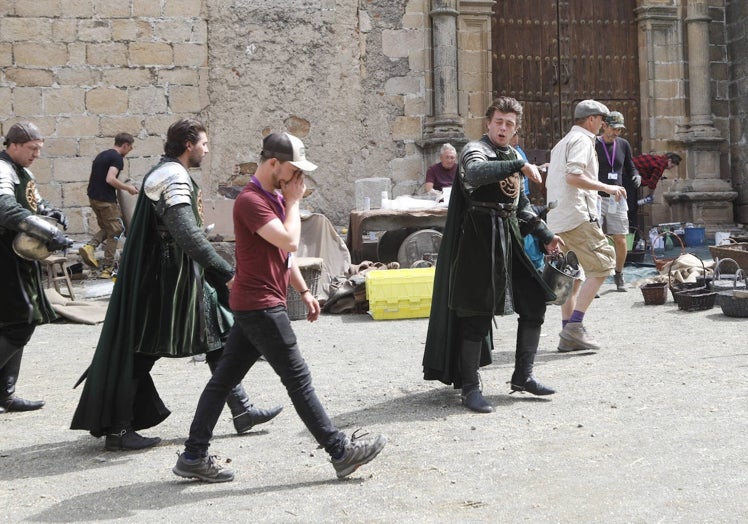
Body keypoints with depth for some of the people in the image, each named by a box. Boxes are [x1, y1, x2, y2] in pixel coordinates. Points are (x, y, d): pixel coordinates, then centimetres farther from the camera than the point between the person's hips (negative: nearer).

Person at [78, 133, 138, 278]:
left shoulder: (102, 155, 16)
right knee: (114, 233, 3)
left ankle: (89, 246, -3)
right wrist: (128, 188, -11)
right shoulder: (117, 158, -12)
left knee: (105, 228, 22)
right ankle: (107, 269, 5)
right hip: (106, 200, -8)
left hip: (93, 197, 8)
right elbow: (110, 179, -24)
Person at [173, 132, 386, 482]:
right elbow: (290, 241, -26)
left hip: (254, 306, 10)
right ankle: (341, 452, 5)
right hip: (261, 306, -10)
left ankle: (193, 457, 16)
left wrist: (303, 291, 19)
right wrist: (293, 202, -12)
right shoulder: (251, 200, -16)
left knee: (224, 379, 10)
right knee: (298, 380, -3)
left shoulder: (275, 198, 16)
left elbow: (284, 252, 23)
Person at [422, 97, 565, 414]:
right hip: (480, 238, -8)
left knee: (534, 302, 7)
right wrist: (519, 166, -32)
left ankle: (523, 376, 20)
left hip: (509, 238, 8)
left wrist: (544, 235, 18)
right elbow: (475, 173, -33)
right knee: (477, 314, -5)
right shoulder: (475, 150, -6)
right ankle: (470, 388, 5)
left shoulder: (514, 157, 18)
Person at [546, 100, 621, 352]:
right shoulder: (582, 140, -5)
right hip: (577, 216, -10)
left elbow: (550, 182, 26)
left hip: (558, 218, 10)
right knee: (602, 265, -9)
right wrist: (606, 187, -14)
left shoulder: (562, 143, 25)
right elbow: (572, 176, -20)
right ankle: (575, 326, -15)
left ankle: (568, 335, 11)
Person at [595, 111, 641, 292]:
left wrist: (636, 176, -1)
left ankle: (619, 275, 24)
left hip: (617, 199, 4)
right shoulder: (592, 145, -3)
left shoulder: (623, 145, 10)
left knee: (620, 241, 3)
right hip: (596, 198, -4)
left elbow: (629, 167, 22)